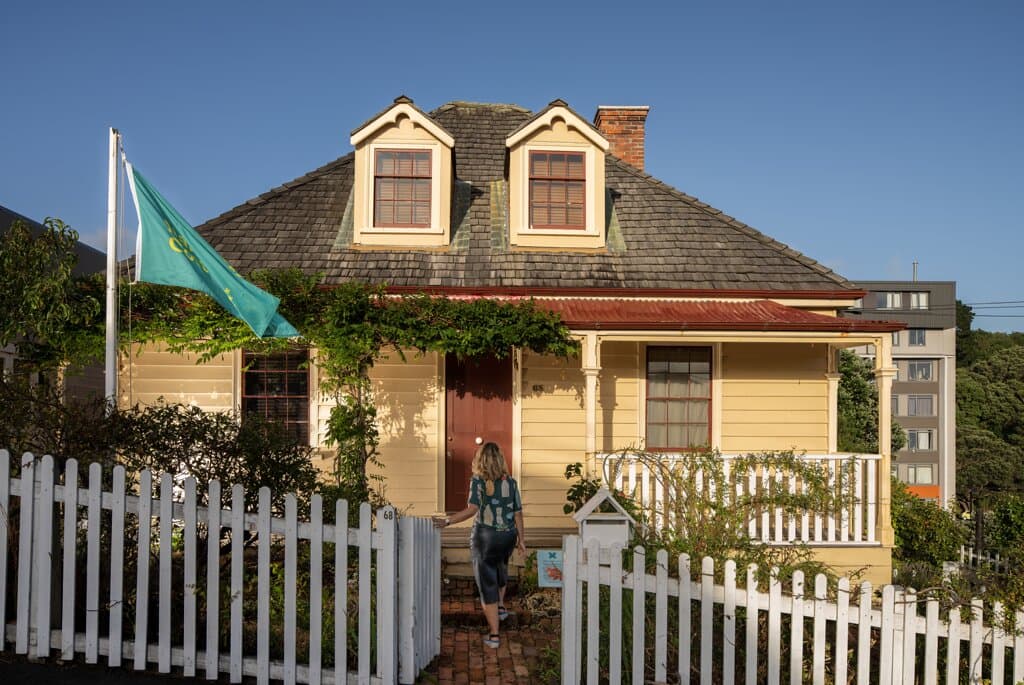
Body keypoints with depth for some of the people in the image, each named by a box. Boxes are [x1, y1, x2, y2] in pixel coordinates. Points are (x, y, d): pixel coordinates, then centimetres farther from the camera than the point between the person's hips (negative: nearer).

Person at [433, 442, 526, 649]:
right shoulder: (510, 482, 0)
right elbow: (518, 513, 3)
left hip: (485, 535, -4)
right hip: (508, 535, 4)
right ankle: (501, 606, 44)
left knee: (487, 583, 4)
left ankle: (494, 636, 5)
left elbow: (472, 509, -23)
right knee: (500, 568, 35)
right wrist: (521, 539, 12)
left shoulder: (478, 480, -10)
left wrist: (447, 521, -23)